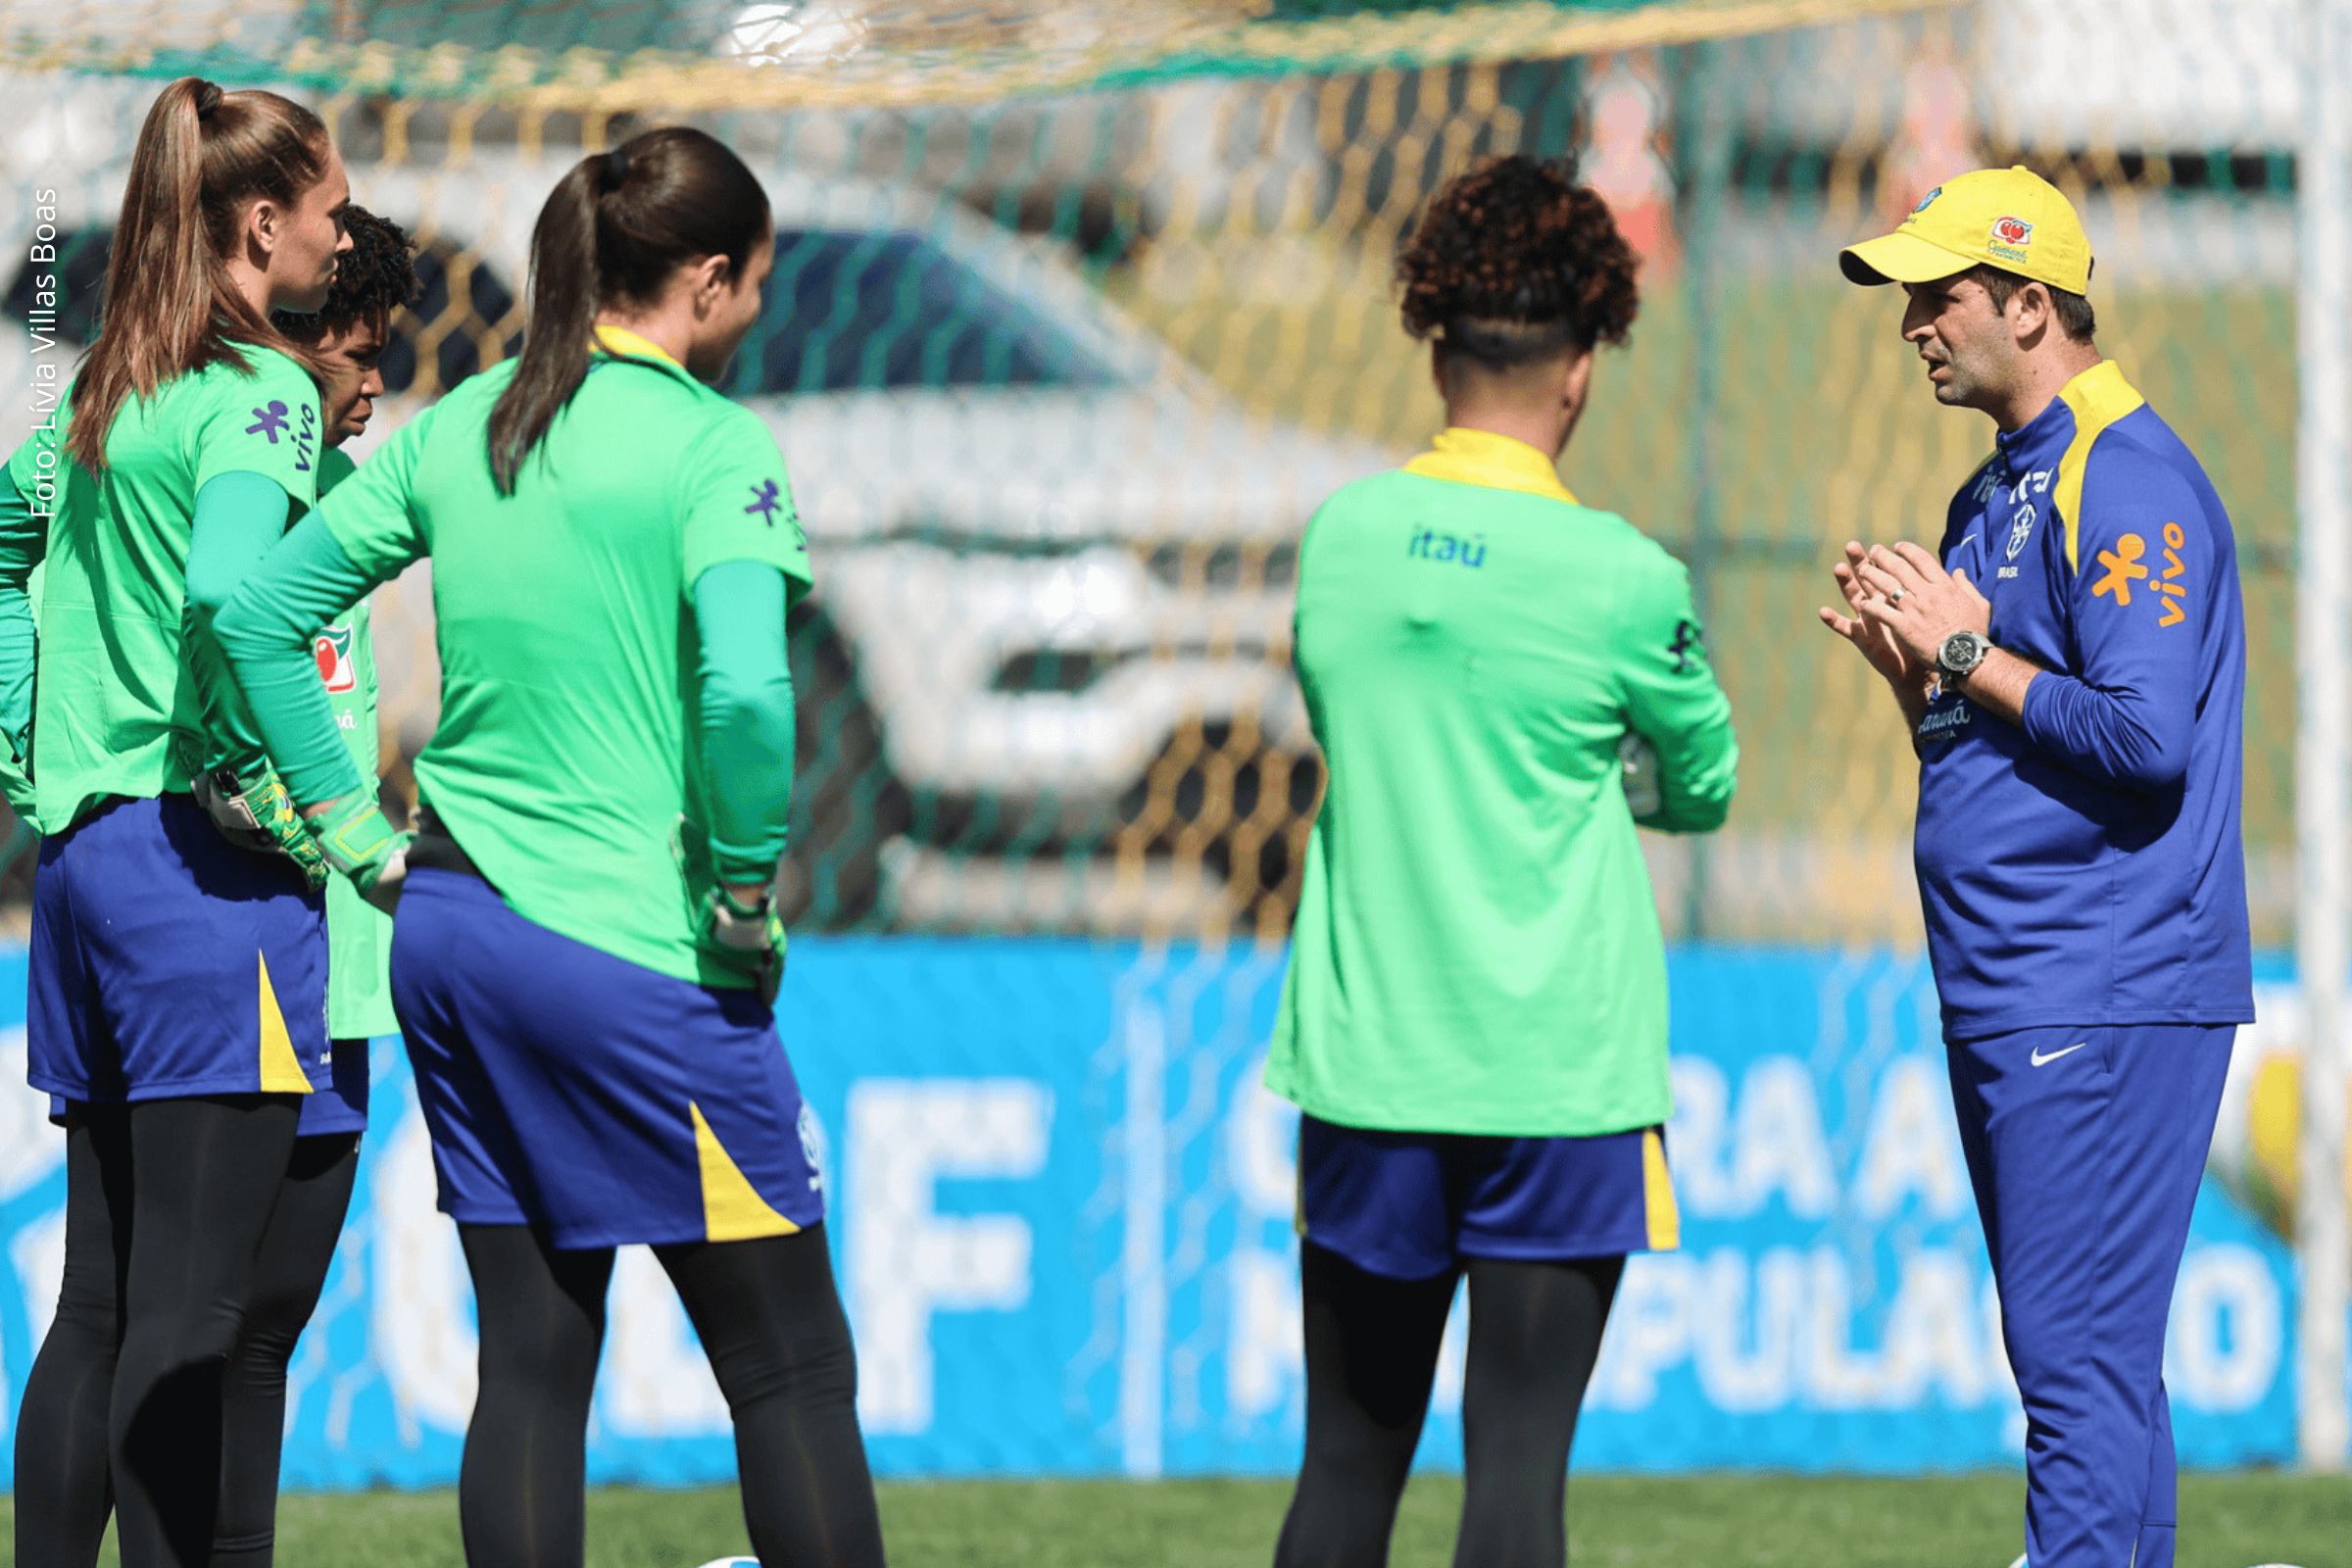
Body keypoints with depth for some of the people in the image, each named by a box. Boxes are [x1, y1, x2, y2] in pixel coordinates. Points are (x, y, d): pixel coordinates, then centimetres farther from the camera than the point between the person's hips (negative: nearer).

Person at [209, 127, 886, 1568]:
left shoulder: (460, 428, 9)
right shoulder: (710, 443, -12)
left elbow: (259, 616, 11)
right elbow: (743, 690, -25)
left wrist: (361, 836, 11)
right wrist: (744, 896, -12)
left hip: (452, 931, 7)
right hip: (634, 951, -7)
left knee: (532, 1364, 10)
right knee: (793, 1370, 0)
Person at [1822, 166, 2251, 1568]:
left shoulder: (2129, 482, -13)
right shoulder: (1996, 492, 18)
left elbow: (2145, 739, -22)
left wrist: (1967, 653, -13)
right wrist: (1910, 662, 6)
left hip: (2100, 1004, -10)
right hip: (2005, 1004, 10)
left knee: (2080, 1350, -12)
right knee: (2072, 1355, 12)